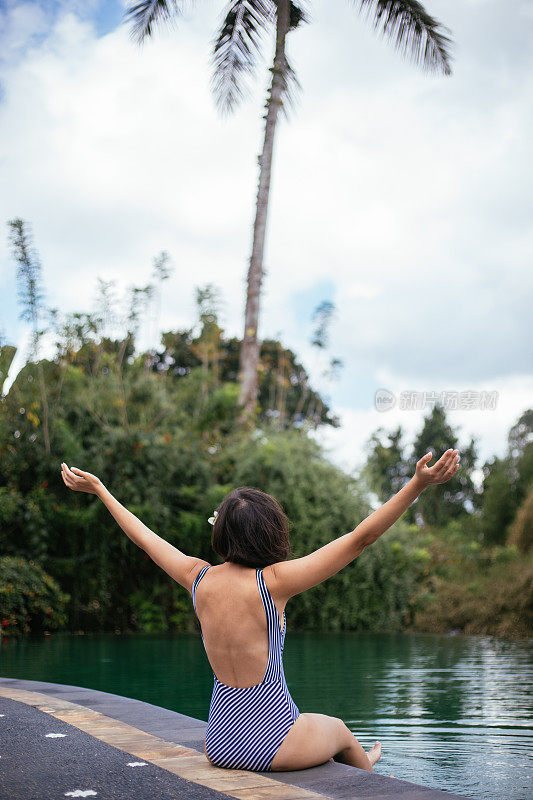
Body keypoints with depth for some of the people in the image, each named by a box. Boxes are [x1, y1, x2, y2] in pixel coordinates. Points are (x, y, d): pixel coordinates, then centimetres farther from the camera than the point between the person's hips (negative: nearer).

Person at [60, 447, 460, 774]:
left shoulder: (199, 578, -5)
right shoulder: (273, 581, -19)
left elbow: (145, 536, 11)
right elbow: (361, 537, -23)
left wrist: (98, 488, 23)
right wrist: (418, 484, -24)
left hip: (220, 745, 4)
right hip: (273, 739, -4)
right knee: (338, 729, 30)